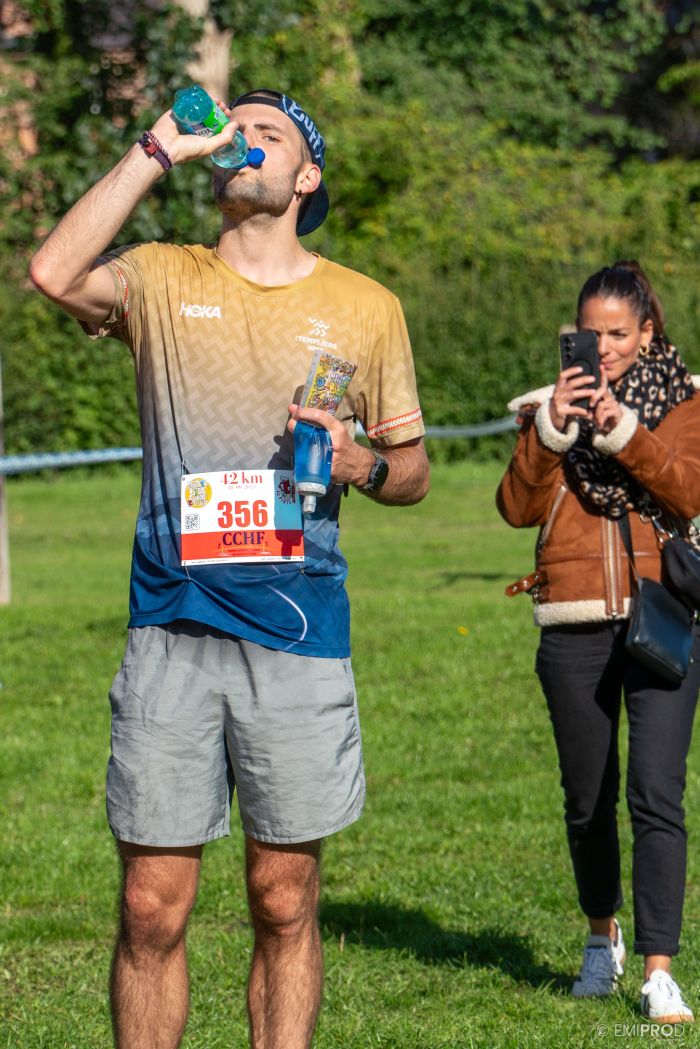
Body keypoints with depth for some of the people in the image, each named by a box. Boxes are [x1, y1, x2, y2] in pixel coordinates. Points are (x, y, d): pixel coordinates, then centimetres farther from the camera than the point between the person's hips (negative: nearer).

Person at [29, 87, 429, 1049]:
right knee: (152, 907, -1)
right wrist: (157, 151, -7)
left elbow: (413, 470, 16)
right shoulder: (162, 281, 8)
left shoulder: (366, 308, 11)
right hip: (172, 633, 0)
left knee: (284, 904, 5)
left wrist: (359, 464, -7)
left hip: (298, 634, 1)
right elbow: (54, 274, -13)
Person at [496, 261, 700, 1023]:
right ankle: (601, 938, 33)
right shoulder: (551, 405, 11)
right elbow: (518, 507, -2)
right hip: (574, 625, 2)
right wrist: (551, 430, -14)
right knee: (587, 800, 9)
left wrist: (624, 430, -17)